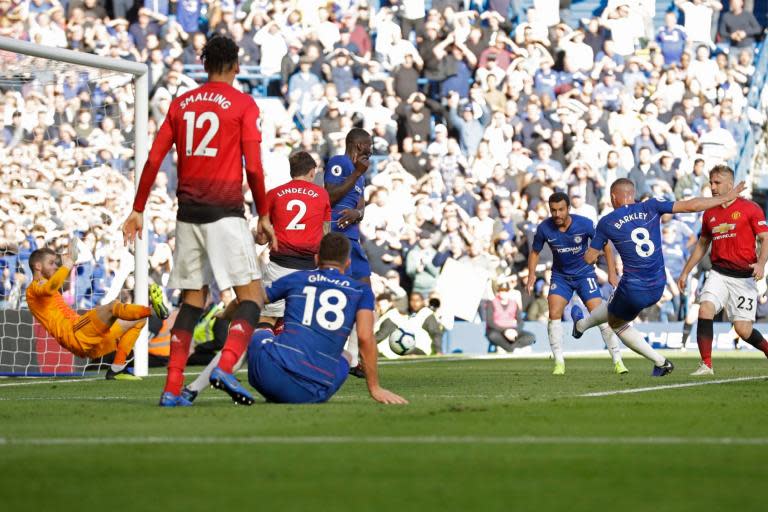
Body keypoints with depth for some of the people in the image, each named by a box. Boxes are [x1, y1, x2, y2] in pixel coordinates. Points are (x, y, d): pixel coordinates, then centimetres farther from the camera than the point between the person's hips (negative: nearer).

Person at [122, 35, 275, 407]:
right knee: (252, 295, -1)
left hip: (188, 212, 5)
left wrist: (137, 210, 15)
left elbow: (153, 160, 9)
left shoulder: (181, 104, 12)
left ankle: (173, 389, 4)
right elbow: (253, 167, -7)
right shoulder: (243, 104, -2)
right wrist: (263, 215, 3)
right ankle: (225, 368, -23)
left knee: (192, 301, 11)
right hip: (225, 212, -5)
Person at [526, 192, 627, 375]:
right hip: (560, 276, 2)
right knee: (554, 314, -17)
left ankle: (617, 361, -4)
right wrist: (532, 274, -13)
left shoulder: (584, 224, -20)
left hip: (585, 274, -2)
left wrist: (612, 271, -10)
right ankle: (559, 362, -7)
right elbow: (535, 252, 2)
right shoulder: (544, 228, -15)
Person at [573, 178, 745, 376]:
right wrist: (727, 197, 4)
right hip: (658, 287, 5)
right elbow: (691, 205, -4)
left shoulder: (606, 223, -6)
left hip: (634, 290, -5)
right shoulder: (650, 207, -1)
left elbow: (589, 258, 3)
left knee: (617, 323, 25)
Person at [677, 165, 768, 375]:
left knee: (743, 329, -6)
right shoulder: (709, 213, 12)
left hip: (744, 276, -4)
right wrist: (685, 272, 22)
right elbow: (702, 245, 24)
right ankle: (706, 365, -13)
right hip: (719, 273, 4)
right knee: (705, 309, -20)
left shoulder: (750, 208, -4)